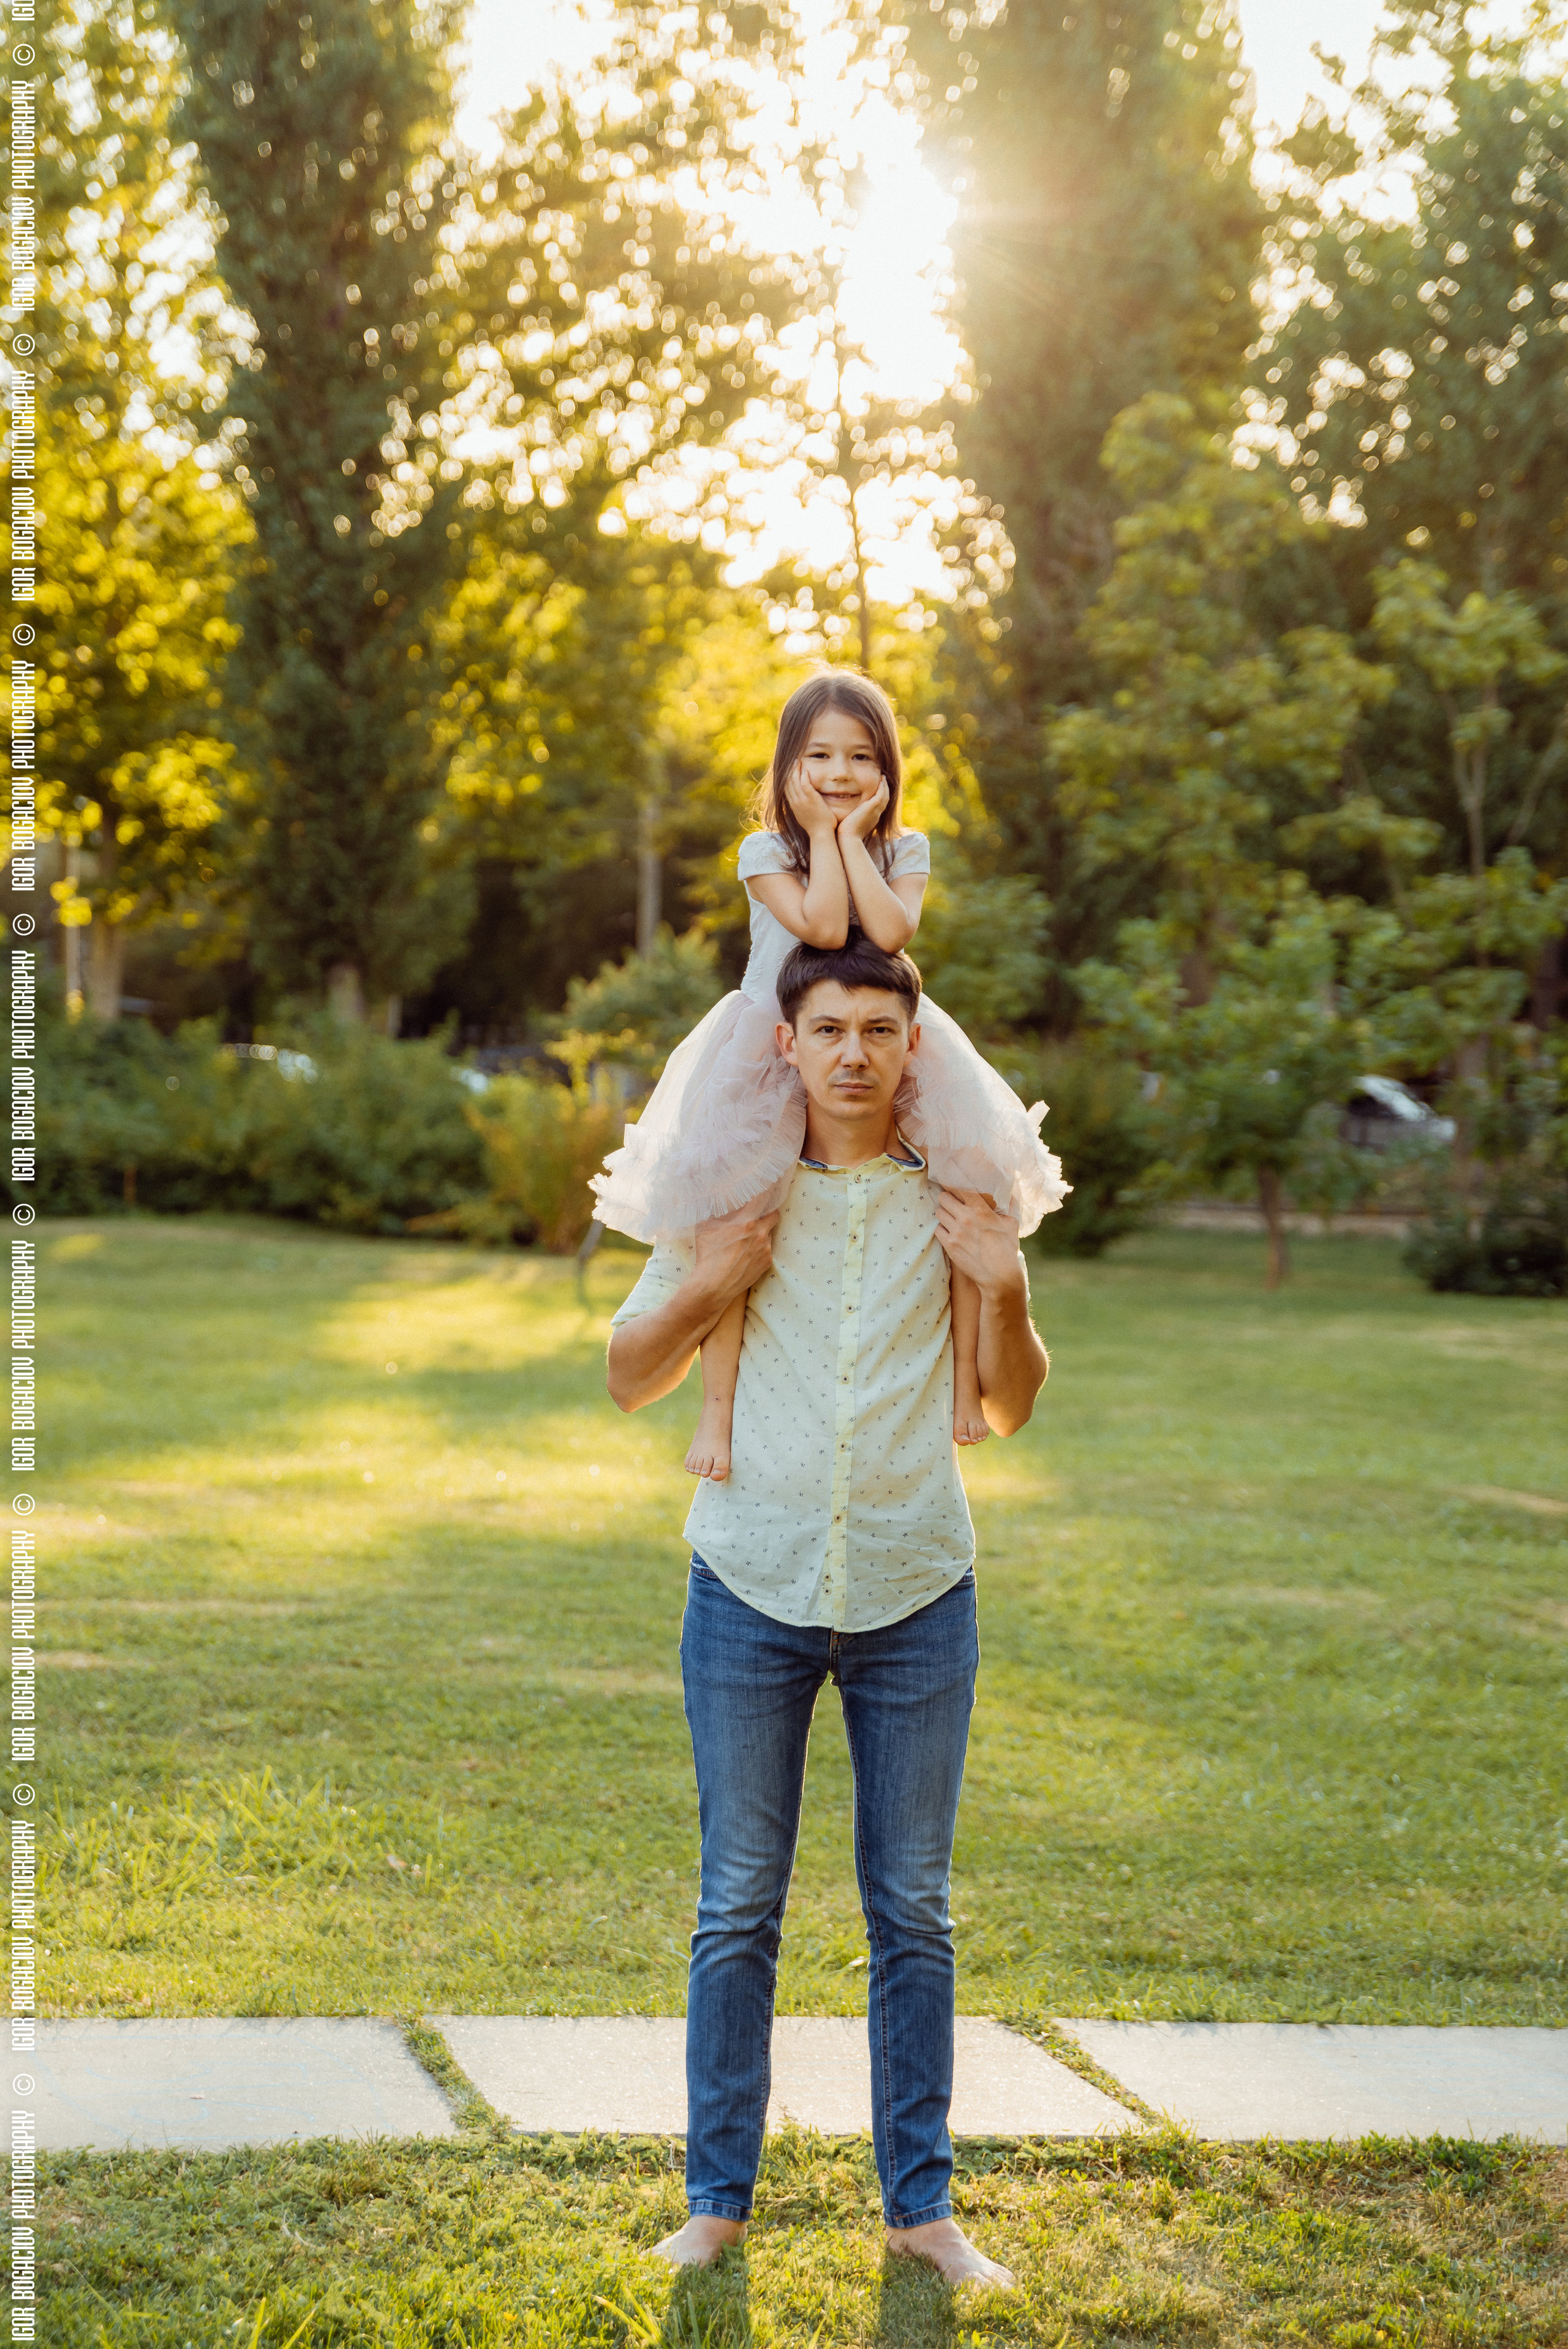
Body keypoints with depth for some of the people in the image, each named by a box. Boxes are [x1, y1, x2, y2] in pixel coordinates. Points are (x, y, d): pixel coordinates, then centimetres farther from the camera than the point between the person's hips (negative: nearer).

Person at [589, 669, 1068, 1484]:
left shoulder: (904, 851, 4)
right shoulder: (767, 850, -3)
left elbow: (891, 930, -17)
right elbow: (822, 926, -21)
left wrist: (853, 835, -11)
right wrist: (824, 835, -11)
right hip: (773, 1046, -2)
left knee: (969, 1182, -16)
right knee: (728, 1207, -22)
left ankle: (964, 1375, -4)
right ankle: (718, 1403, -16)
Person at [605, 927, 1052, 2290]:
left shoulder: (958, 1200, 2)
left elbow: (1010, 1410, 9)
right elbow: (630, 1381, 6)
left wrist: (1005, 1293, -9)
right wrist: (704, 1288, -12)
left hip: (916, 1597, 1)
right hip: (754, 1588, 0)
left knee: (914, 1912, 7)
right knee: (738, 1908, 5)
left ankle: (922, 2204, 17)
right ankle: (718, 2197, 16)